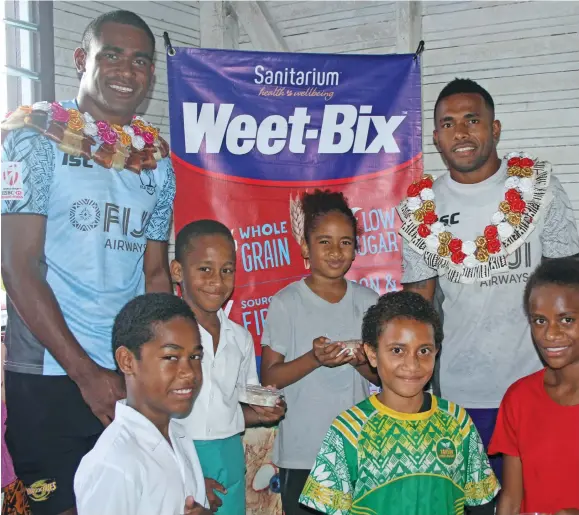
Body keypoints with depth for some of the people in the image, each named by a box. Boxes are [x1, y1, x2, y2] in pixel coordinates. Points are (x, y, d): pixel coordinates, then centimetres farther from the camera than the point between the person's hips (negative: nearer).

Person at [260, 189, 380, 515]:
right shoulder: (286, 303, -7)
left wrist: (362, 362, -14)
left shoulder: (369, 302, 2)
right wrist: (314, 358, -23)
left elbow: (382, 376, 8)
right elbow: (270, 378, -7)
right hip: (301, 452, -2)